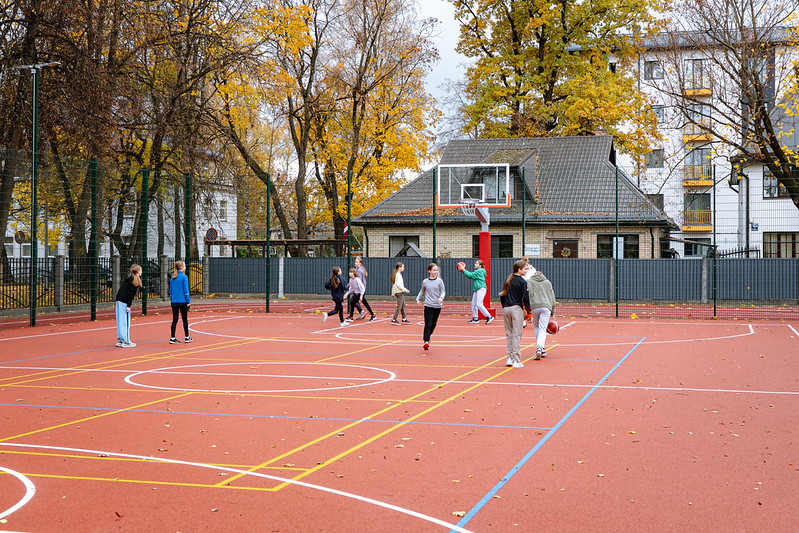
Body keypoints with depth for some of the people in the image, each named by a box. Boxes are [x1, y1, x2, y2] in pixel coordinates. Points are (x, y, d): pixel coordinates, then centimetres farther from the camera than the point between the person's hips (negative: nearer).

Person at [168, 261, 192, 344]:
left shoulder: (172, 278, 8)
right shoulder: (184, 277, -8)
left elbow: (170, 291, 12)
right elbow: (186, 290, -10)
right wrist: (188, 301, -5)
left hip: (174, 302, 4)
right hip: (182, 301, -4)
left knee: (175, 319, 4)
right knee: (185, 319, 7)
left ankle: (172, 338, 0)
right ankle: (187, 337, 14)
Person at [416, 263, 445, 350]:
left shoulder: (439, 281, -1)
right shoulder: (425, 281, 2)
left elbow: (443, 291, 1)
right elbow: (422, 291, 18)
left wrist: (441, 298, -18)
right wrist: (418, 298, 7)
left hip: (437, 306, 1)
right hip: (428, 305, -1)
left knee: (433, 324, 13)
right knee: (428, 324, -10)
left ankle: (428, 335, 37)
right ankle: (426, 341, -12)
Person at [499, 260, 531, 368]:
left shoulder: (508, 280, 10)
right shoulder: (522, 282, -8)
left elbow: (502, 295, 13)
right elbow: (525, 298, -10)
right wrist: (528, 310, 2)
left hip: (506, 309, 6)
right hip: (516, 309, -6)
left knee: (509, 334, 13)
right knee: (516, 335, -3)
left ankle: (509, 358, 13)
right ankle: (517, 361, -3)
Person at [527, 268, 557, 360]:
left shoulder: (529, 282, 15)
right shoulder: (547, 282, 21)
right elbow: (552, 298, 19)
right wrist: (552, 311, 23)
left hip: (534, 307, 0)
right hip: (546, 307, 0)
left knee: (536, 327, 19)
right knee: (542, 329, -2)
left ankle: (541, 349, 13)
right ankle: (540, 348, -23)